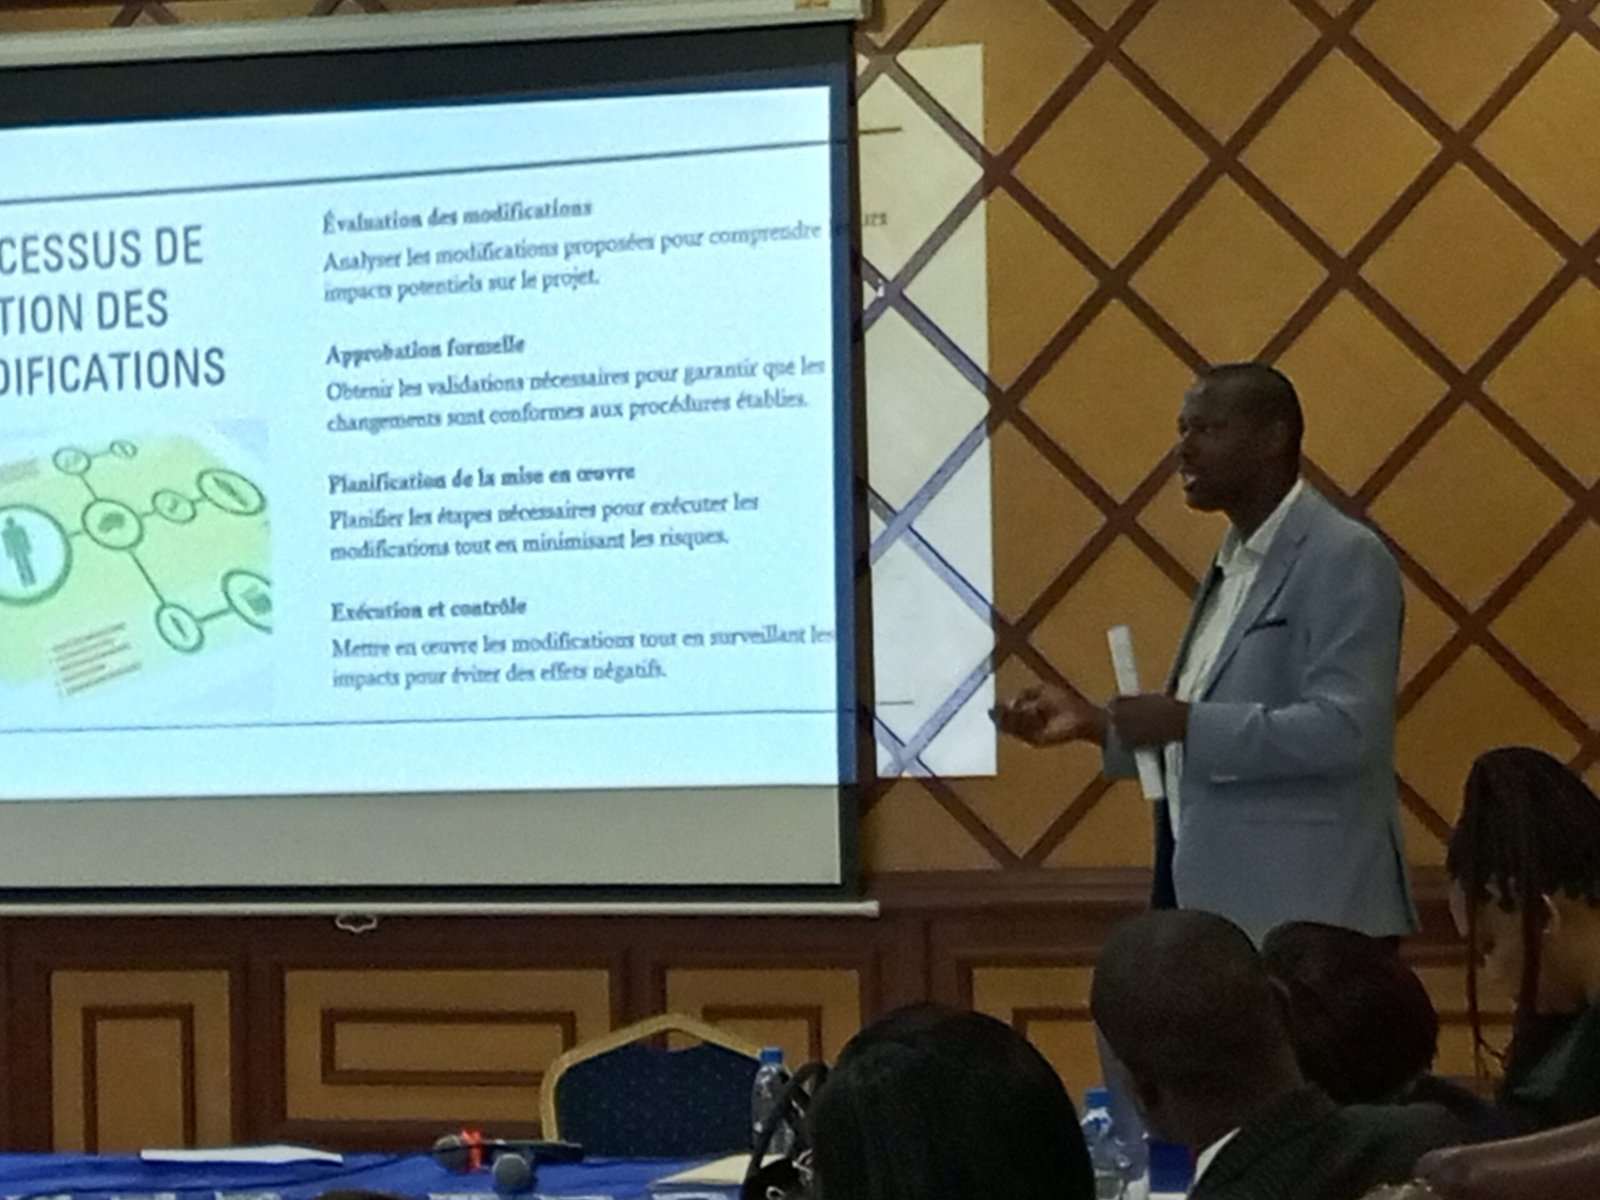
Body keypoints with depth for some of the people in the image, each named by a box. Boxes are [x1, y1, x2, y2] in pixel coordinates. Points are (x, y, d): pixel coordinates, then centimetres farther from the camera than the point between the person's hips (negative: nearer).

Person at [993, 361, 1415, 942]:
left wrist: (1187, 723, -23)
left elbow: (1344, 728, -22)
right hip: (1216, 902, 9)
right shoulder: (1232, 563, 18)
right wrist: (1097, 724, 10)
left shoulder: (1344, 559, -10)